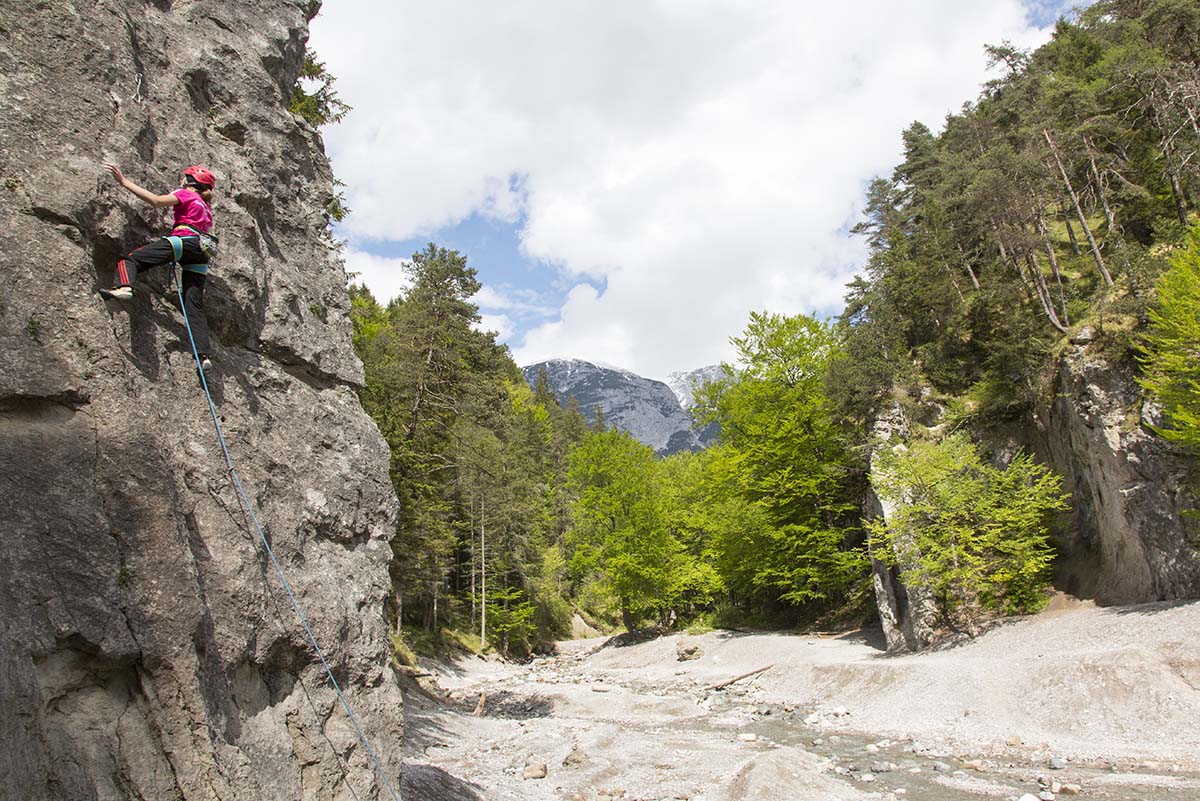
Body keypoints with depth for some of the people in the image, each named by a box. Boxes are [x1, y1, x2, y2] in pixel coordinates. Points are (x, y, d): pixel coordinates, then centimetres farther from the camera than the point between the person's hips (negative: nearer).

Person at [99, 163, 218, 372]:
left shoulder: (186, 194, 13)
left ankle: (124, 286, -39)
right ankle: (205, 355, -11)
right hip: (201, 253, 7)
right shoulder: (205, 207, 36)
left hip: (185, 240, -7)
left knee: (132, 258, -8)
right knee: (194, 306, 0)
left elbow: (157, 200, -3)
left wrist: (124, 182, 0)